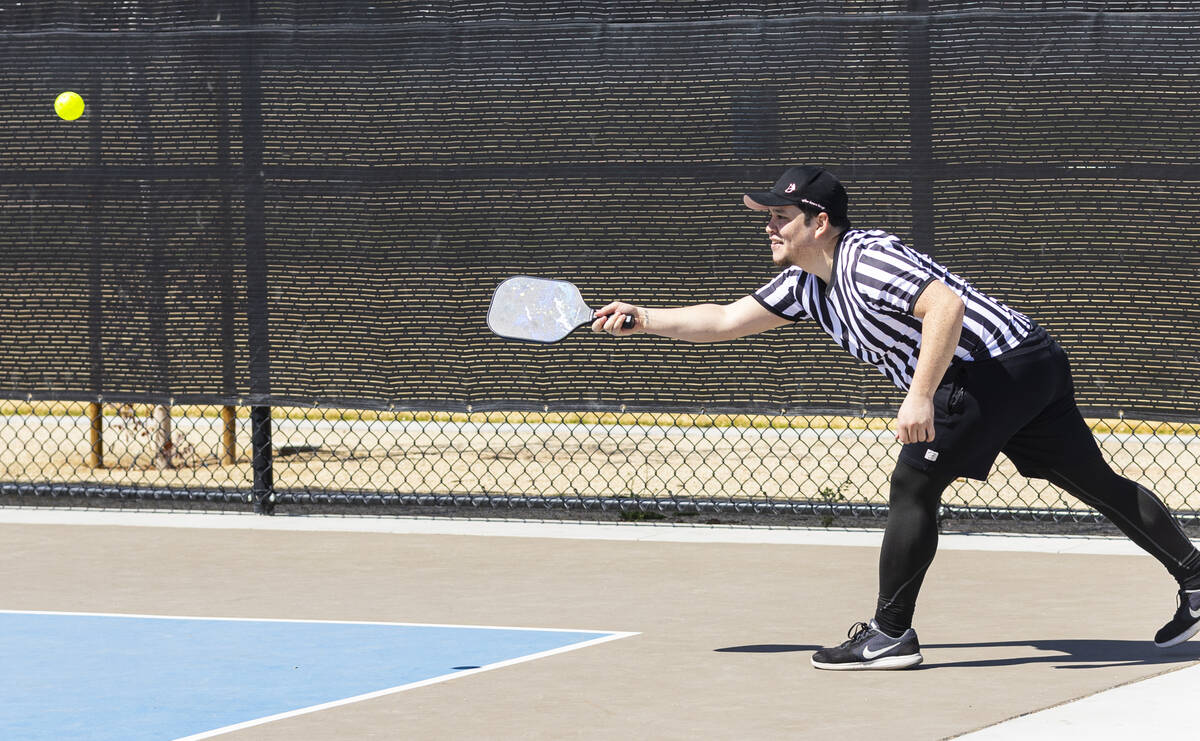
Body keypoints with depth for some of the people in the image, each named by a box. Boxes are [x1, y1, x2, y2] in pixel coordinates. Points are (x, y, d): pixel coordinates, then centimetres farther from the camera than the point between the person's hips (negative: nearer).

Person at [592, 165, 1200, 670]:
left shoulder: (866, 259, -17)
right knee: (1097, 484, 13)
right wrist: (643, 320, 11)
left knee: (914, 484, -9)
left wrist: (921, 397, -32)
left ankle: (890, 634, -5)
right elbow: (726, 321, 19)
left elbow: (946, 306, -29)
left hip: (998, 366, -10)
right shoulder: (805, 283, 13)